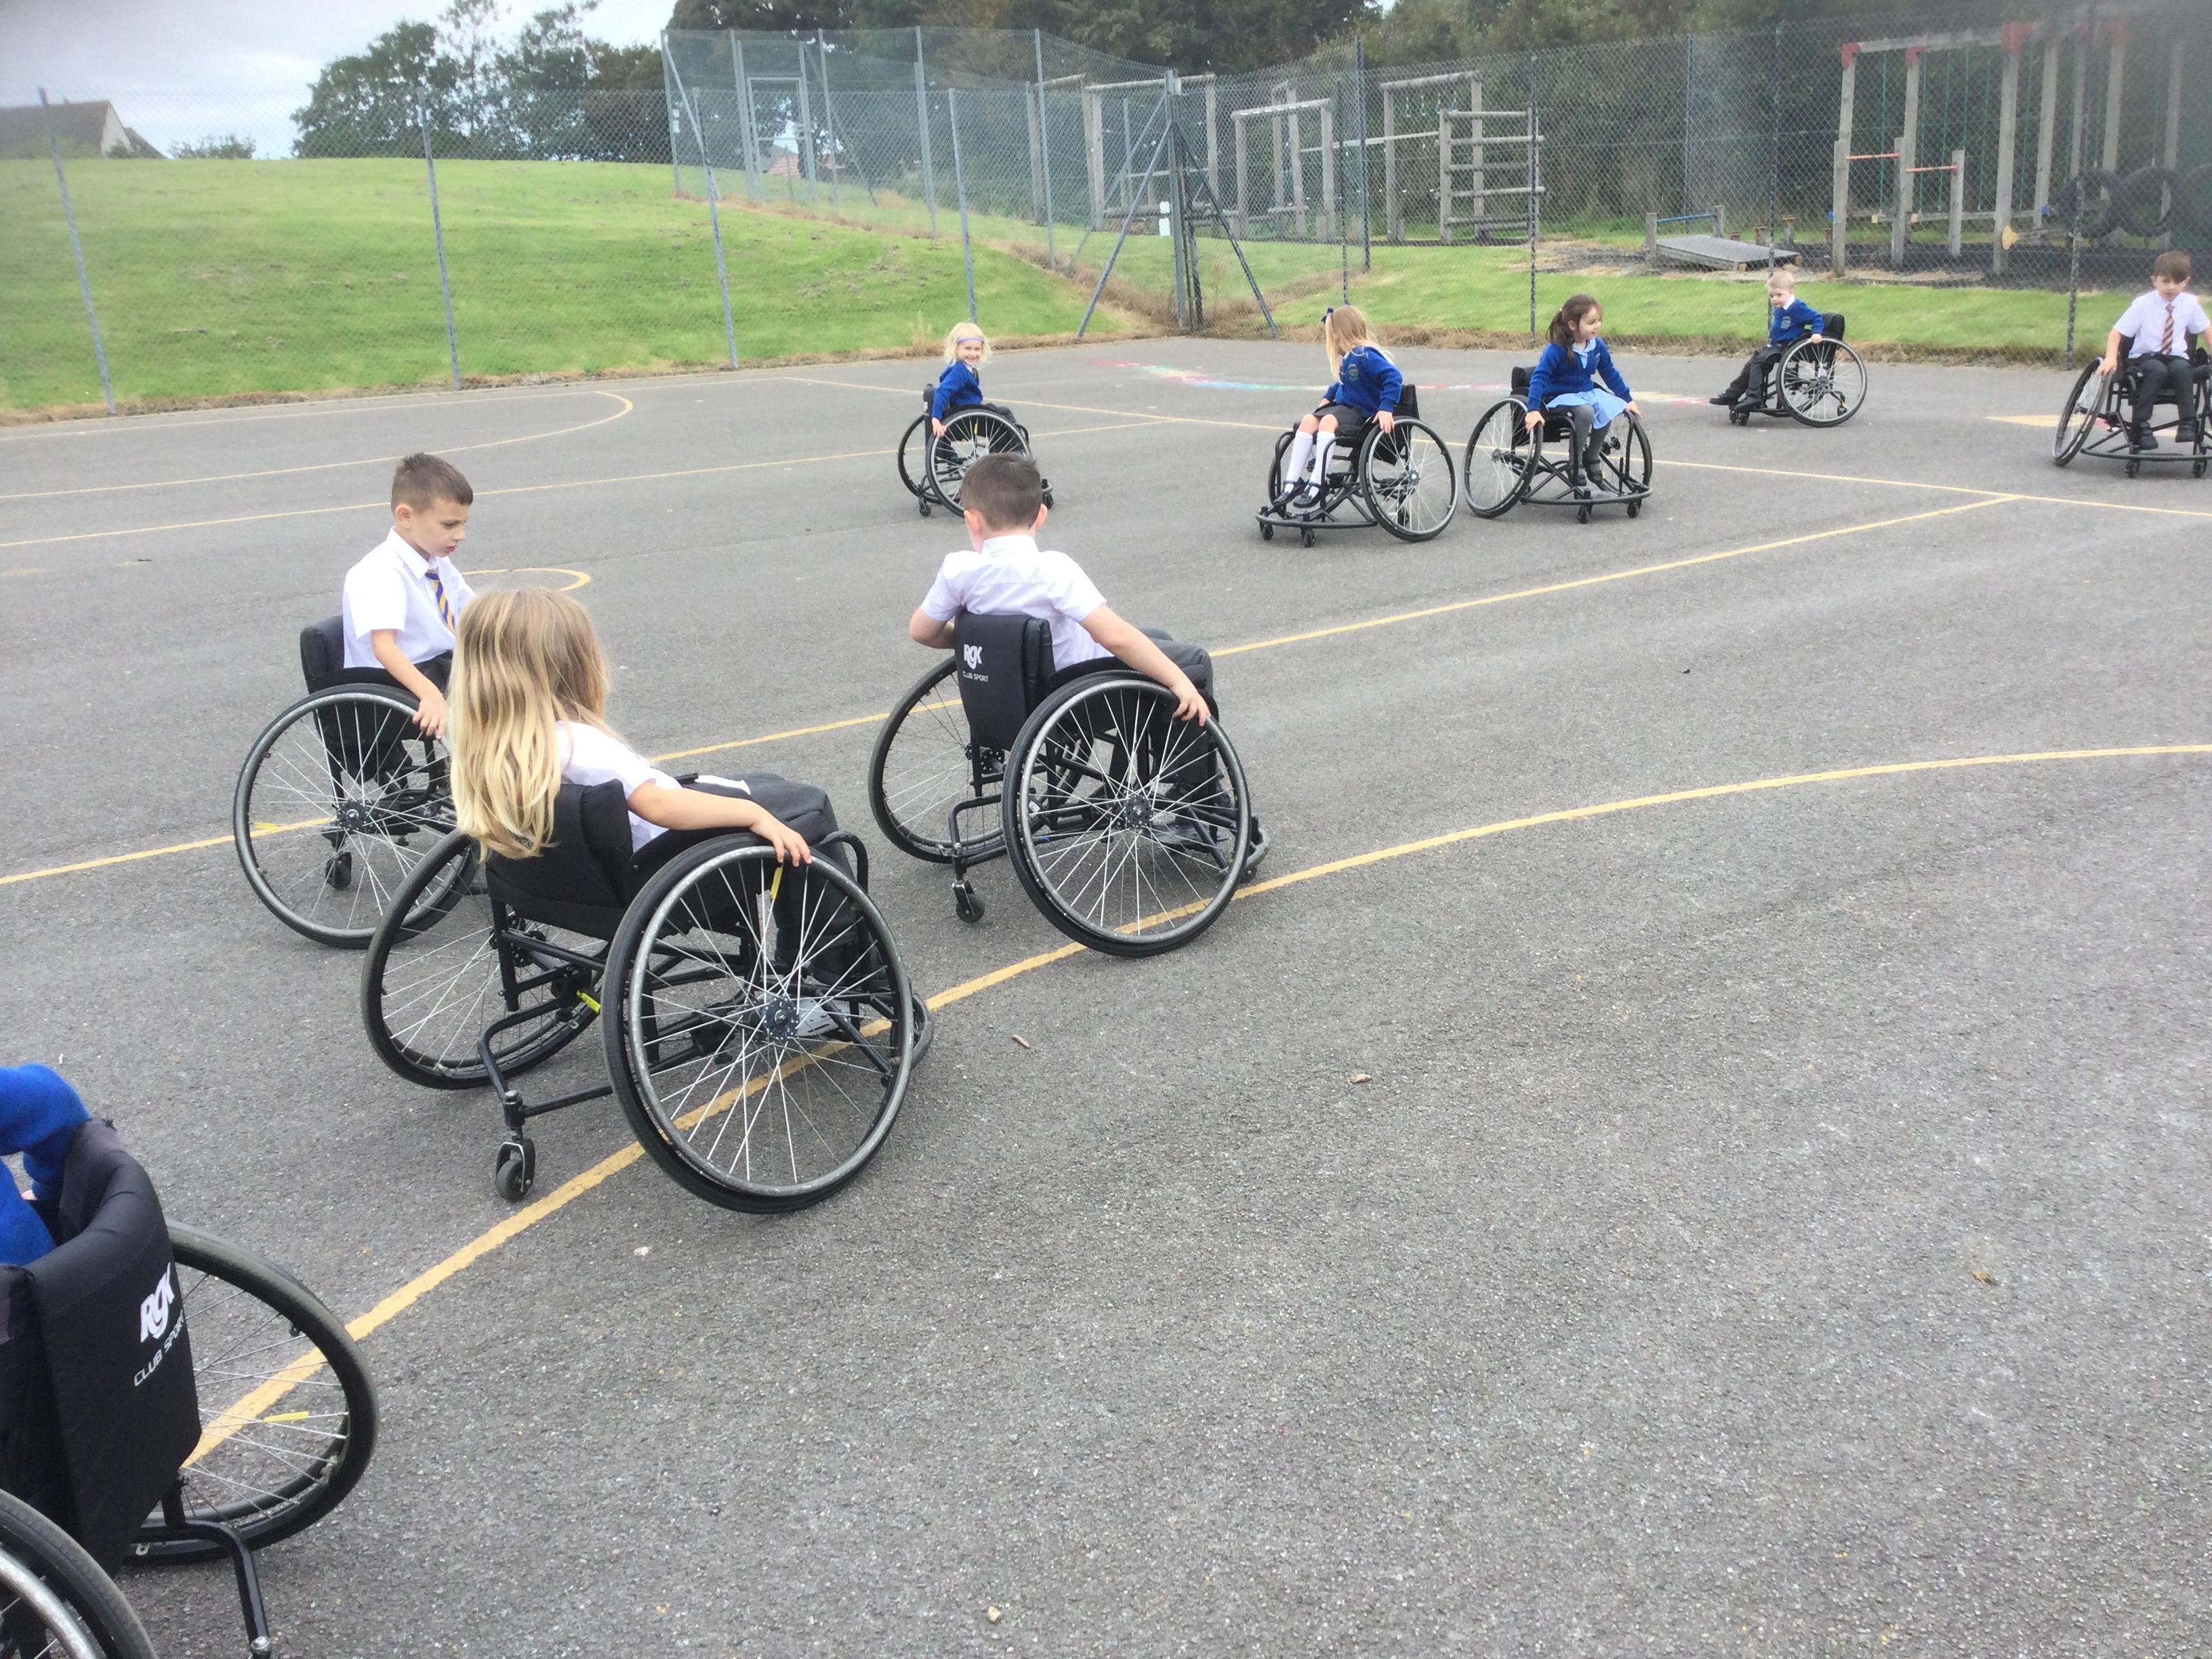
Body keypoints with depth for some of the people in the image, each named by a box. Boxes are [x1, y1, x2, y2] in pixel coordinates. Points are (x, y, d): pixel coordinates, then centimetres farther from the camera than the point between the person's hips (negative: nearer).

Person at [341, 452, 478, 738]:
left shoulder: (438, 562, 10)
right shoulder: (382, 573, -18)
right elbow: (384, 647, -30)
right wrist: (431, 694, -45)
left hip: (445, 666, 9)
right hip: (397, 685, -9)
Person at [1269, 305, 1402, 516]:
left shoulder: (1365, 356, -18)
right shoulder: (1348, 356, 10)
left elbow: (1394, 377, -26)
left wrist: (1386, 408, -31)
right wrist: (1328, 397, 17)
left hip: (1364, 414, -9)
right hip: (1345, 406, 9)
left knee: (1328, 421, -32)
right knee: (1309, 421, -13)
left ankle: (1317, 484, -32)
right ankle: (1292, 483, -18)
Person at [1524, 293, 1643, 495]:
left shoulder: (1598, 346, -1)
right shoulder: (1557, 349, -19)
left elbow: (1611, 375, 12)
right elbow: (1539, 377, -22)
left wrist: (1628, 400, 14)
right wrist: (1533, 410, -33)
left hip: (1586, 392, 6)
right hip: (1559, 395, -6)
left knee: (1608, 407, -23)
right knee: (1585, 411, -35)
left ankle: (1592, 458, -2)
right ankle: (1575, 466, -19)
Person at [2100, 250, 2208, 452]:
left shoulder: (2190, 303, 3)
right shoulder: (2142, 304, -7)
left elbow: (2206, 329, 17)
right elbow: (2117, 333, -8)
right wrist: (2111, 358, -24)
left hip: (2176, 357, 2)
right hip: (2145, 357, -2)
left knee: (2181, 368, -33)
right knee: (2158, 370, -35)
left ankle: (2188, 424, -27)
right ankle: (2140, 426, -29)